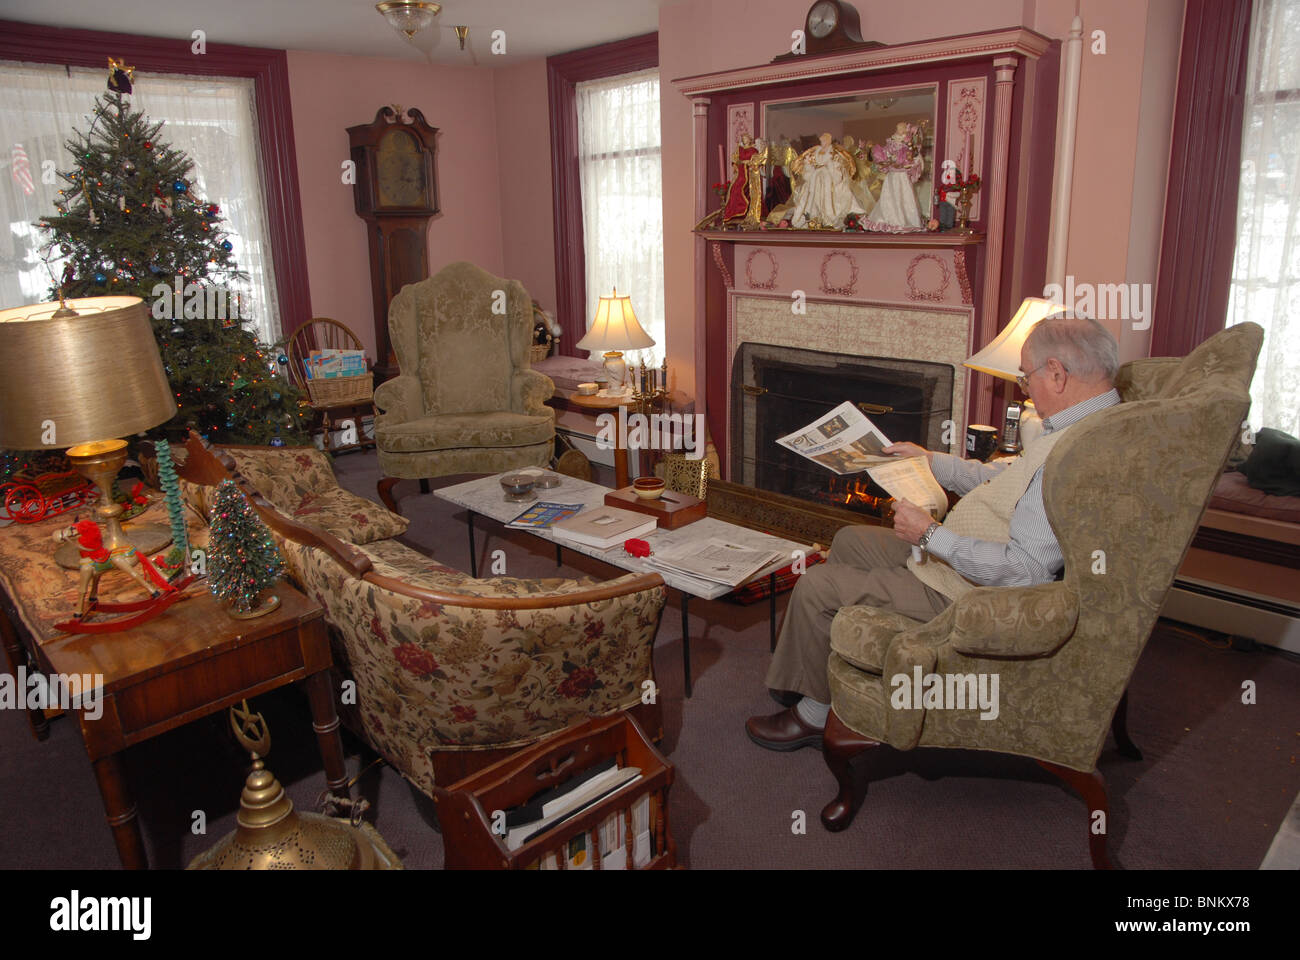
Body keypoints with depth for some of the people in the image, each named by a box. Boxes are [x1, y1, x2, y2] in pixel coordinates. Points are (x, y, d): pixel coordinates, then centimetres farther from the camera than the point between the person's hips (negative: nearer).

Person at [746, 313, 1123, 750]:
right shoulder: (1085, 426, 5)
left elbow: (1024, 569, -33)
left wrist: (931, 535, -25)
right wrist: (931, 460, 22)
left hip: (967, 591, -11)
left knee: (816, 586, -9)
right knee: (850, 540, 21)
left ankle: (816, 712, 14)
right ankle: (812, 677, 28)